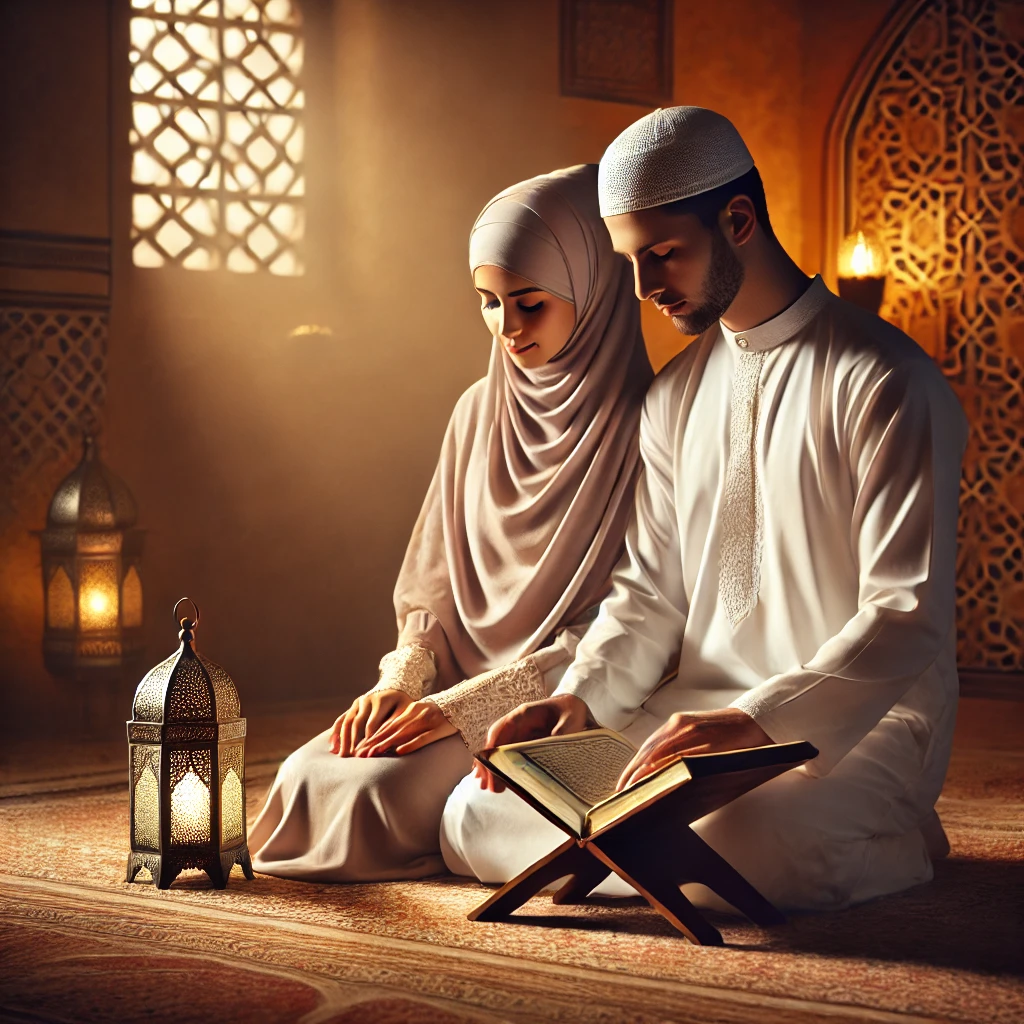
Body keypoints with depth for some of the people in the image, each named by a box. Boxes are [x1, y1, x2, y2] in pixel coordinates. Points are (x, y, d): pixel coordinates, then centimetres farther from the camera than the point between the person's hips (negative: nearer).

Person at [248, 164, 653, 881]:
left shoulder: (640, 428, -10)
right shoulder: (479, 413, 11)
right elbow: (434, 582, 14)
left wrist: (466, 703, -18)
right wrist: (402, 684, -6)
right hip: (452, 692, 6)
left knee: (377, 788, -26)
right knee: (307, 777, -18)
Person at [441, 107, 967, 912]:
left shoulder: (885, 384, -10)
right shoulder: (674, 397, 14)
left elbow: (908, 618, -17)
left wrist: (754, 720, -28)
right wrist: (580, 695, -4)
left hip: (853, 724, -7)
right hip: (699, 715, 7)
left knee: (728, 856, -37)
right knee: (475, 817, -9)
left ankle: (889, 840, -4)